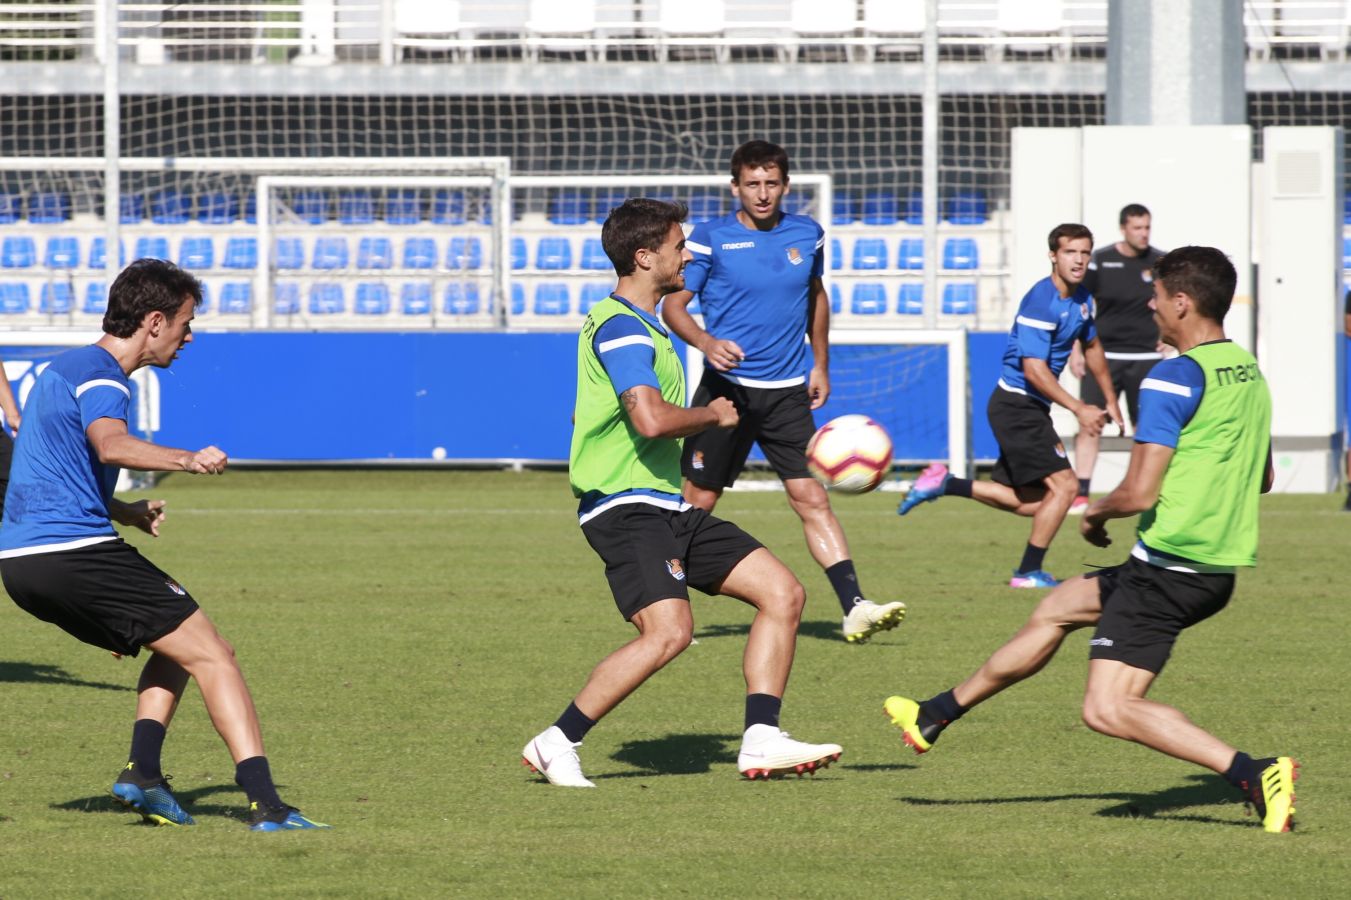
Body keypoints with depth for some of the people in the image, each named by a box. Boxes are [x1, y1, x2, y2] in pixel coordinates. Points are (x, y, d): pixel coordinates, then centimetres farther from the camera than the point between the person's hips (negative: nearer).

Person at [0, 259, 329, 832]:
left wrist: (124, 512, 24)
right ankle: (265, 804, -18)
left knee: (177, 644, 22)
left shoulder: (64, 368, 22)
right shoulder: (100, 375, -9)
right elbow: (111, 445, -32)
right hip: (76, 553, -10)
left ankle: (143, 772, 5)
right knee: (212, 656, -8)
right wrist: (187, 461, -44)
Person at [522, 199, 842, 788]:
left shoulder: (639, 327, 22)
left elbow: (582, 413, 33)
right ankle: (558, 744, -13)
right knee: (669, 632, -27)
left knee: (783, 592, 2)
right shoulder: (620, 329, -13)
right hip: (627, 508, -11)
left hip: (667, 508, 11)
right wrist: (714, 415, -9)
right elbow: (652, 420, -27)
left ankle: (761, 741, -2)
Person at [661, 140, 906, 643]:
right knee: (698, 502, 3)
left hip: (787, 393, 2)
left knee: (812, 498, -7)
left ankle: (855, 610, -13)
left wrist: (820, 365, 21)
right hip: (726, 389, -2)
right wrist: (707, 343, -23)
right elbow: (673, 305, -4)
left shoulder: (806, 235, 6)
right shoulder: (710, 239, -6)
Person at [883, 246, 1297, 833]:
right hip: (1221, 568, 10)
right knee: (1054, 611, 25)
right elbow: (1263, 478, 24)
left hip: (1168, 566, -10)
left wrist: (1095, 515, 0)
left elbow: (1139, 493, -20)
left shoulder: (1174, 379, -16)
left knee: (1109, 710, -12)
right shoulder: (1250, 373, 11)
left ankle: (1253, 776, -22)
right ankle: (938, 715, 39)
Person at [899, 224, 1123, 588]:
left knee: (1030, 501, 12)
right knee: (1063, 485, -13)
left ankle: (944, 483, 18)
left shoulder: (1081, 299, 8)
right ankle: (1029, 572, -2)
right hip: (1016, 404, -9)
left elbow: (1092, 348, 27)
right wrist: (1078, 409, -27)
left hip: (1030, 408, 9)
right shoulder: (1041, 302, -21)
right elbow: (1034, 368, -26)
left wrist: (1110, 401, 28)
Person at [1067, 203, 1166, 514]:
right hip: (1103, 357, -1)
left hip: (1146, 357, 1)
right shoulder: (1099, 261, -2)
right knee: (1089, 424, -7)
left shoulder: (1161, 263, 1)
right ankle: (1081, 495, -4)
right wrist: (1075, 350, -1)